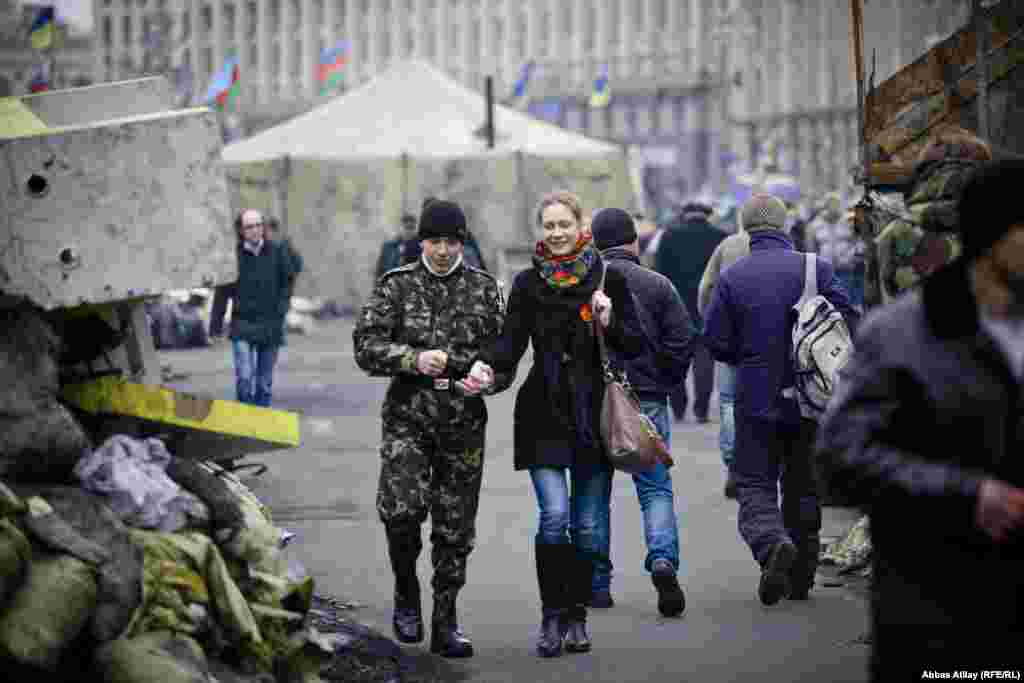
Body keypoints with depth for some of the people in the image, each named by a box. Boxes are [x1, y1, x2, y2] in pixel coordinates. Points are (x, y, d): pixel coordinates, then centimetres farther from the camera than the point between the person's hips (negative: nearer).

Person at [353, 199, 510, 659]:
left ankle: (445, 624, 16)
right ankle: (406, 595, 5)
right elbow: (366, 345, -6)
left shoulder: (483, 289, 6)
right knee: (401, 509, -21)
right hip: (408, 417, -2)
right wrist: (414, 359, -23)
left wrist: (487, 379, -14)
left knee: (456, 527, 5)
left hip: (464, 422, 2)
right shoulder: (397, 286, 1)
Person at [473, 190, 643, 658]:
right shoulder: (528, 283, 5)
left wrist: (610, 324, -15)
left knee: (588, 524, 4)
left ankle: (575, 617, 16)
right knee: (554, 516, -13)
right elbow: (511, 341, -3)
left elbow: (636, 346, 4)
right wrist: (488, 365, -23)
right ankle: (552, 617, -4)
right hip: (544, 413, -1)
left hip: (594, 413, 1)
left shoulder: (608, 279, 3)